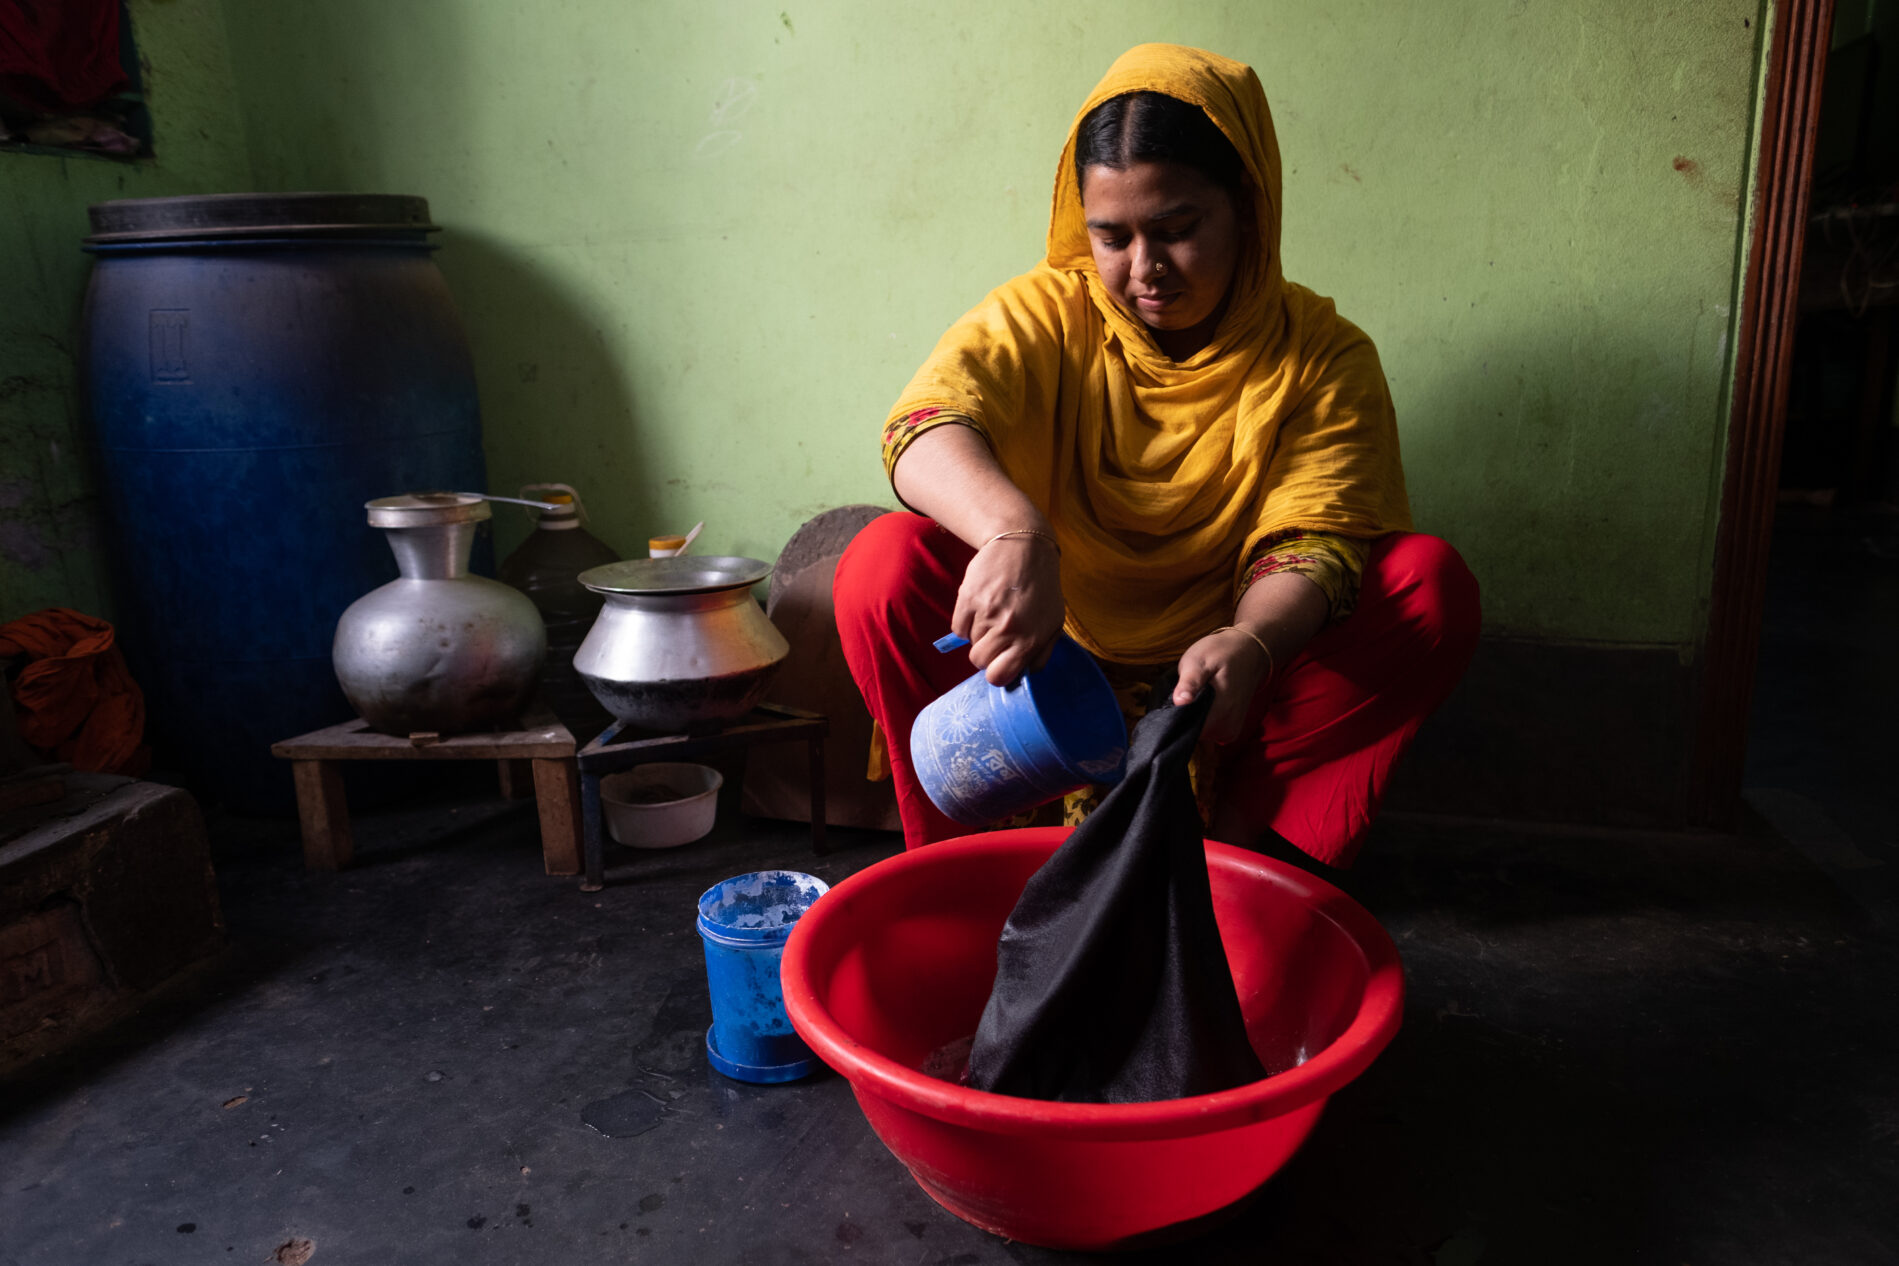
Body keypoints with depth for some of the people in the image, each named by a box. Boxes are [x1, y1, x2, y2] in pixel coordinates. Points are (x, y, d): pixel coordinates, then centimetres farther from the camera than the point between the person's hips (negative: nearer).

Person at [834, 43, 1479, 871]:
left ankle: (1235, 852, -22)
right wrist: (1013, 532, -48)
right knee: (885, 563, -24)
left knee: (1431, 583, -20)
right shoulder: (1044, 316, -5)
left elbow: (1310, 549, -14)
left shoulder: (1322, 357, -4)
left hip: (1216, 682, 1)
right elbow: (926, 429, -25)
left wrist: (1250, 645, -38)